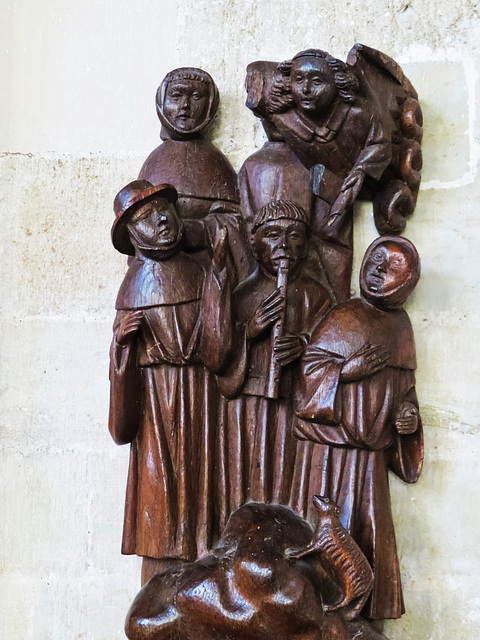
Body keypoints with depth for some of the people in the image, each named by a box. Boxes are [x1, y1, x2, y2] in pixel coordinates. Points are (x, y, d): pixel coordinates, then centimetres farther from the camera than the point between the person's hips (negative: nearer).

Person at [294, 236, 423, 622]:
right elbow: (308, 373, -10)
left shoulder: (401, 326, 11)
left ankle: (366, 617, 21)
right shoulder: (343, 319, -4)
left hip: (374, 455, 5)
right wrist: (351, 369, -22)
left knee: (372, 533, 8)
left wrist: (409, 414, 1)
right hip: (335, 450, -4)